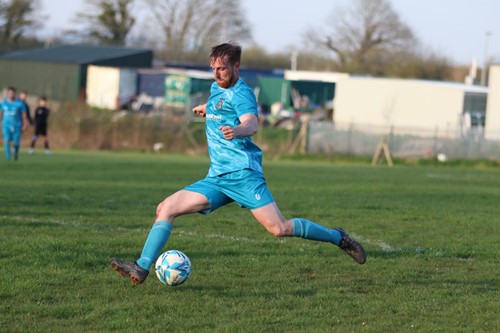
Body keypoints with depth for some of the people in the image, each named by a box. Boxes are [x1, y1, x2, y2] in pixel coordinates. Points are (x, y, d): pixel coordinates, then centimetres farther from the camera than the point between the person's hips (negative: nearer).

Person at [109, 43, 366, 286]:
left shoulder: (241, 93, -8)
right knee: (165, 209, -5)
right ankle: (141, 268, -10)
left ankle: (337, 238, 2)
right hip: (217, 178, 8)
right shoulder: (216, 89, 18)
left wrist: (237, 130, -50)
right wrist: (208, 108, 36)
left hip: (243, 173, -8)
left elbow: (251, 124, -30)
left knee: (278, 228, -17)